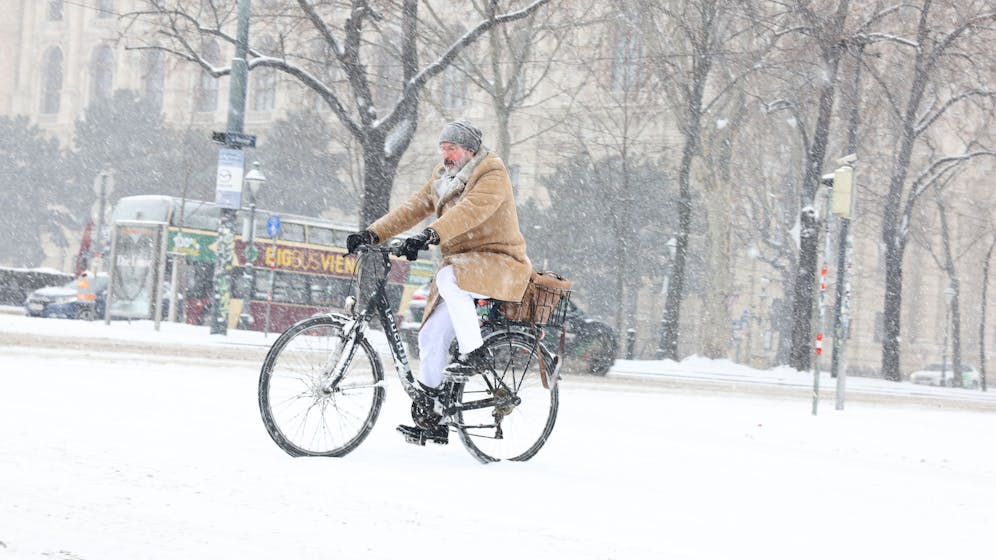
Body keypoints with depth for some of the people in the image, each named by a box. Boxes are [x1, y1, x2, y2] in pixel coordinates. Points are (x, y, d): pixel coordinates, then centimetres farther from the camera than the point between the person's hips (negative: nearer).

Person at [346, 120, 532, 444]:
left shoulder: (492, 174, -12)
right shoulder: (443, 175, 13)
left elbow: (469, 210, -29)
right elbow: (414, 207, 6)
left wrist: (431, 235, -42)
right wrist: (373, 234, -6)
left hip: (499, 263, -8)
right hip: (460, 266, 8)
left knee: (448, 278, -36)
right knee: (432, 336, -1)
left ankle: (472, 353, -24)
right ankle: (430, 418, 6)